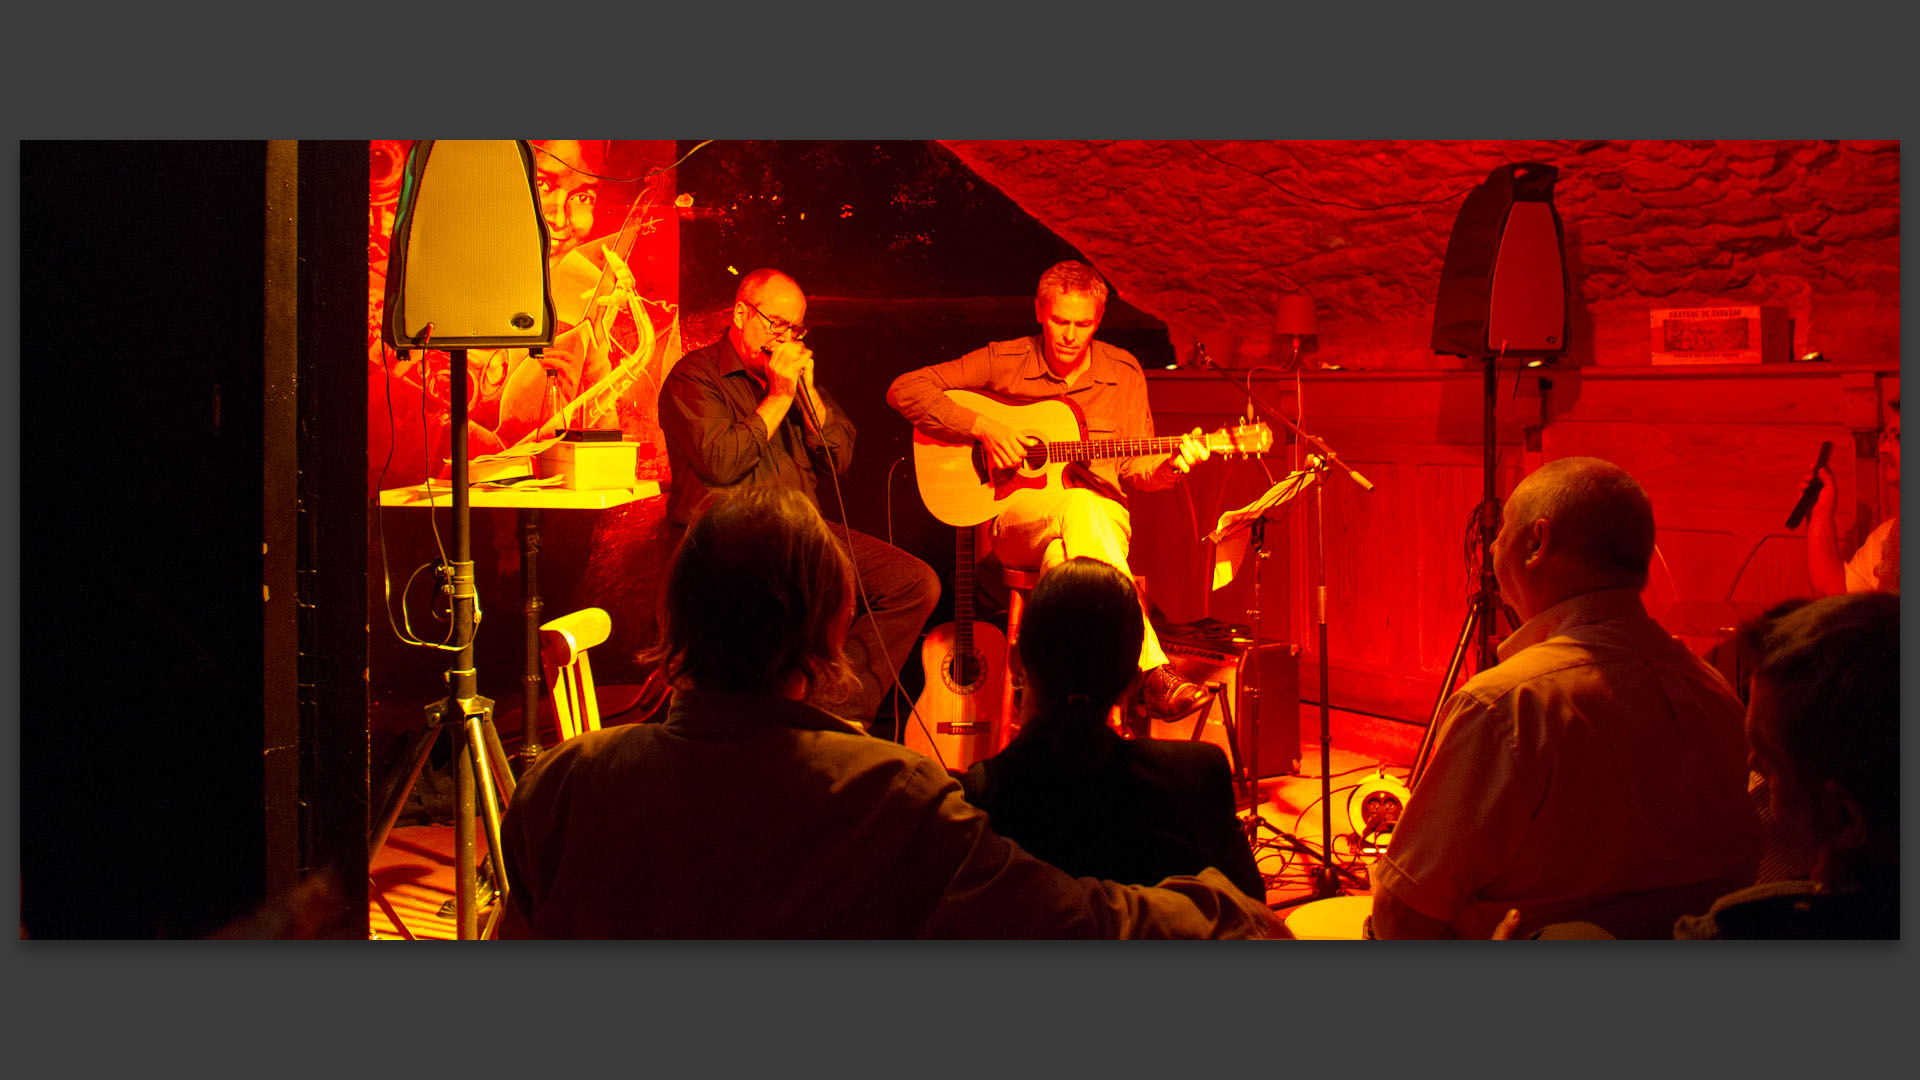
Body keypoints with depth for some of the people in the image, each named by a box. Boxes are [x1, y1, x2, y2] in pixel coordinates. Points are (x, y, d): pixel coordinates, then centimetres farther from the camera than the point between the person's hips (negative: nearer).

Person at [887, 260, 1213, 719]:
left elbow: (1136, 467, 11)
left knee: (1063, 551, -37)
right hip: (1018, 517, -2)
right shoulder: (1004, 362, 2)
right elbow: (904, 390, -3)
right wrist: (982, 427, -13)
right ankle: (1153, 669, -47)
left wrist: (1171, 465, -12)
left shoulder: (1124, 373, 10)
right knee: (1080, 507, -38)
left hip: (1104, 516, 2)